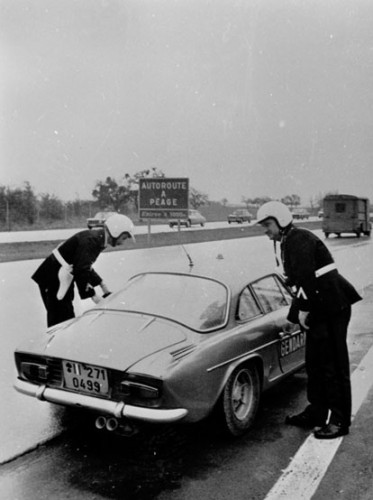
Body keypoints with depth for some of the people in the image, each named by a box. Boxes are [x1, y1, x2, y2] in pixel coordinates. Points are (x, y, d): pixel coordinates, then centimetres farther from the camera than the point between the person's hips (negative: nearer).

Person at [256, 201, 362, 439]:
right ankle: (317, 413, 28)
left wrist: (303, 309, -18)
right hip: (320, 309, 11)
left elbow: (306, 277, -23)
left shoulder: (299, 239, -14)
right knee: (315, 363, 17)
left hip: (332, 307, -11)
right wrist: (299, 309, 14)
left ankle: (340, 421, 7)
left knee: (333, 365, -3)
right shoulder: (289, 242, 17)